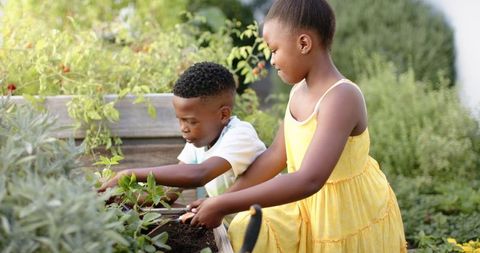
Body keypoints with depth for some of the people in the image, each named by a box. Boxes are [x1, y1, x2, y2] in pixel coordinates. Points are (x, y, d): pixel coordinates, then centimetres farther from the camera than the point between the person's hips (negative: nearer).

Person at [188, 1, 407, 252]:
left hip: (353, 220, -7)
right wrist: (220, 201, 0)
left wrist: (223, 206, -33)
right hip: (310, 210, 7)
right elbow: (276, 155, 7)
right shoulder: (299, 91, -1)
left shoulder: (342, 97, -27)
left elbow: (308, 180, -36)